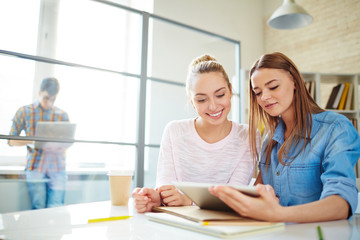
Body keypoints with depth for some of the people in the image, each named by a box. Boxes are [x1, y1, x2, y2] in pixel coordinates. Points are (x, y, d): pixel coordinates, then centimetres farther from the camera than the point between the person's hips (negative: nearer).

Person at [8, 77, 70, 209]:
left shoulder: (62, 115, 12)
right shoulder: (24, 112, 8)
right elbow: (11, 140, 8)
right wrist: (30, 142, -11)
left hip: (57, 169, 1)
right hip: (35, 167, -1)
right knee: (39, 209, -4)